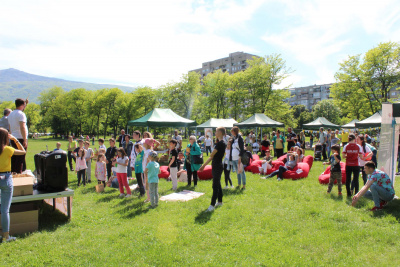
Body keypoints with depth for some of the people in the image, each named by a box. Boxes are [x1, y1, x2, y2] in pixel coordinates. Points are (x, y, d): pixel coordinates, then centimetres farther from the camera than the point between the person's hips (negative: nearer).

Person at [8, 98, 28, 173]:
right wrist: (25, 140, -19)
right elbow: (22, 127, -19)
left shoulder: (10, 114, 16)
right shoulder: (21, 114, -11)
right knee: (20, 158, -5)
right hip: (20, 138, -8)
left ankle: (13, 172, 18)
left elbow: (10, 128, 20)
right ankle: (19, 173, -5)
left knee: (14, 157, 13)